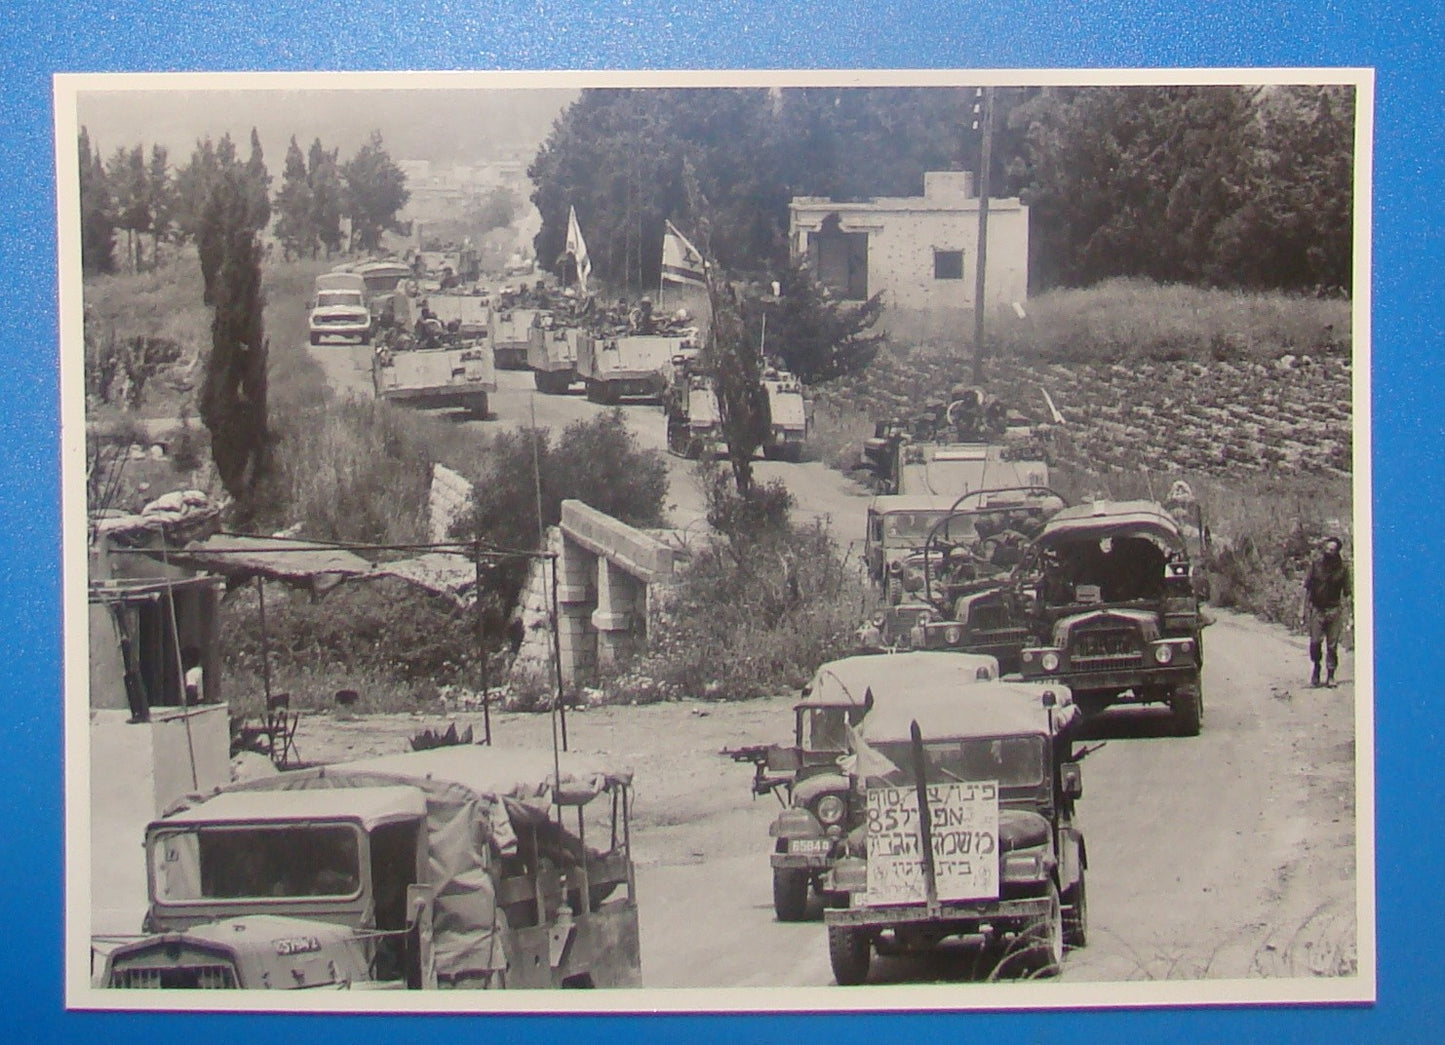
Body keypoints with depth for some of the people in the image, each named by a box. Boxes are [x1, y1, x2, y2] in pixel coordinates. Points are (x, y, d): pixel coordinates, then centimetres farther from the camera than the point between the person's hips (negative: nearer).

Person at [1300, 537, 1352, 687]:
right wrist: (1303, 609, 3)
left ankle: (1330, 676, 9)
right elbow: (1307, 589, 7)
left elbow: (1346, 593, 4)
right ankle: (1316, 667, 18)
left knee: (1332, 645, 0)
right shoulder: (1315, 565, 3)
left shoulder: (1342, 568, 1)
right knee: (1315, 642, -6)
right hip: (1316, 610, 1)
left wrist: (1347, 615, -1)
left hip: (1334, 611, 0)